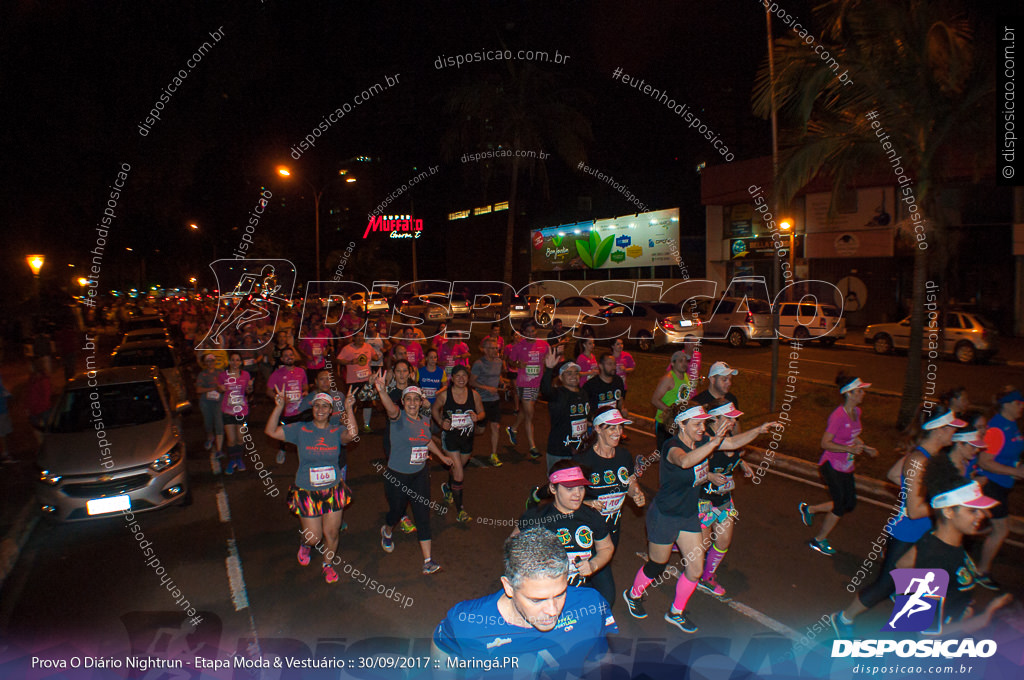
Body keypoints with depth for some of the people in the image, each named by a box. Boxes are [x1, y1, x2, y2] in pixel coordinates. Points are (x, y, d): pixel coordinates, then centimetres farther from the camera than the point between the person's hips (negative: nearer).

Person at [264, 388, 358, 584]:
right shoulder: (300, 430, -4)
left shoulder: (336, 431, -4)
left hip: (333, 491, 1)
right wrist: (279, 407, -24)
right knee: (313, 537, 4)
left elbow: (352, 434, -26)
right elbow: (271, 431, -10)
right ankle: (306, 545, 42)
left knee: (331, 533, 8)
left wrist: (348, 409, -34)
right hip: (307, 493, -1)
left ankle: (328, 565, 35)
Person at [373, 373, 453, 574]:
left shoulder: (425, 420, 1)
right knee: (397, 511, 16)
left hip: (420, 474, 4)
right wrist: (382, 391, -61)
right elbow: (391, 408, -40)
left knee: (423, 515, 1)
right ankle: (386, 531, 52)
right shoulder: (398, 417, -16)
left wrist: (441, 456, 31)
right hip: (397, 475, -4)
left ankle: (427, 561, 6)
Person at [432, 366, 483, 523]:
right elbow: (434, 409, 7)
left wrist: (476, 417, -16)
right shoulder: (444, 394, -10)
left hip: (467, 437, 4)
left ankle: (447, 487, 58)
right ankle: (460, 511, 5)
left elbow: (482, 412, 7)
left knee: (459, 468, 25)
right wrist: (441, 422, -9)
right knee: (459, 475, -9)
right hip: (450, 436, -3)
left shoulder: (474, 394, -5)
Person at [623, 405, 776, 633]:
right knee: (656, 567, 13)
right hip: (664, 516, -7)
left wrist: (758, 430, -17)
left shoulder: (702, 440, -6)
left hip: (689, 514, 7)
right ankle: (633, 595, 43)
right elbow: (685, 461, -52)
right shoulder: (672, 446, -29)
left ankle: (676, 613, 33)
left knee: (696, 569, 10)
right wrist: (715, 441, -61)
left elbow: (734, 442, -2)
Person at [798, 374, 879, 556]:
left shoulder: (856, 411, 2)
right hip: (832, 466, -8)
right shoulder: (838, 416, -24)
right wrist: (850, 449, -28)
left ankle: (809, 509, 30)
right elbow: (825, 443, -23)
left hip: (846, 467, 8)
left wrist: (865, 448, 4)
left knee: (850, 503, 12)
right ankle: (819, 541, 17)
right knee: (841, 504, -2)